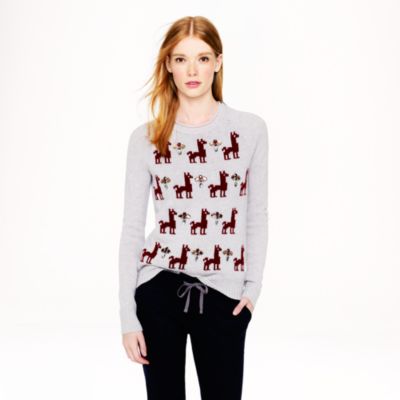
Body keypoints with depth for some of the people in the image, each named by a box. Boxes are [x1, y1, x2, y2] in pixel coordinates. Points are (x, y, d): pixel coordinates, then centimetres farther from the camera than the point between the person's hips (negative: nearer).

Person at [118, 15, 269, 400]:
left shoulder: (250, 129, 0)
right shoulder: (146, 138, -1)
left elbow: (257, 216, 7)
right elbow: (131, 228, 0)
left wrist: (253, 285, -2)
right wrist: (127, 315, -3)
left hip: (222, 294, 0)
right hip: (159, 286, 0)